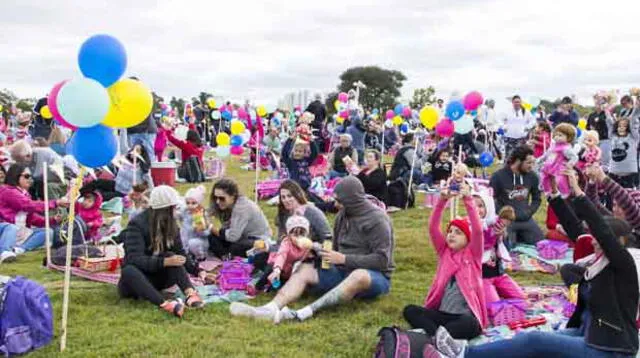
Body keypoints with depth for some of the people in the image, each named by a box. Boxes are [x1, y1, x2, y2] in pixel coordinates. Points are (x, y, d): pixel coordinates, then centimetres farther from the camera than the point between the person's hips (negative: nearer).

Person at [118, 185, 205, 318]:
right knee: (128, 270, -38)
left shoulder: (170, 224, 0)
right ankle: (165, 304, -58)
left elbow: (180, 253, 2)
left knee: (171, 256, -24)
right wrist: (164, 262, -38)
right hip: (135, 279, -4)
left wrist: (197, 271, -11)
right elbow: (135, 259, -28)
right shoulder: (137, 225, -18)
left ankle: (190, 293, -47)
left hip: (156, 278, 4)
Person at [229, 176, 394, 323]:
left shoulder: (377, 220, -12)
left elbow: (382, 259, -19)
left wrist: (344, 259, -20)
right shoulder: (343, 215, 9)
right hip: (343, 272, 7)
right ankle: (272, 308, -38)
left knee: (360, 276, -41)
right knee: (304, 270, -13)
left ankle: (308, 311, -50)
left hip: (375, 277, -7)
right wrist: (328, 254, -4)